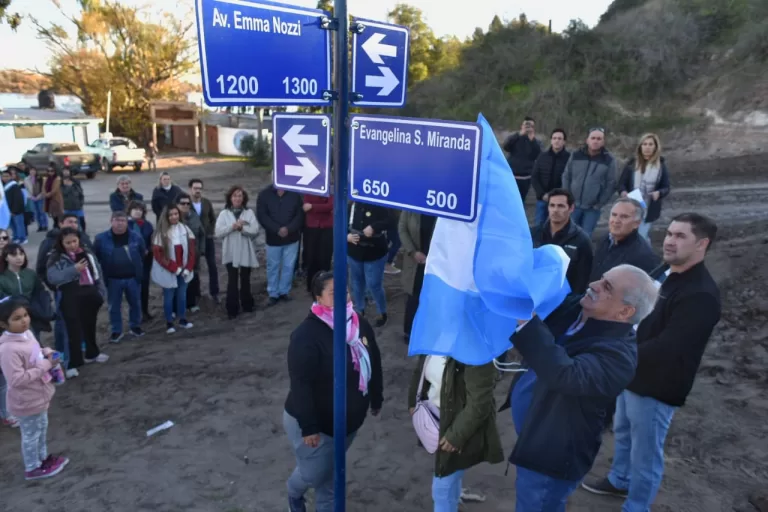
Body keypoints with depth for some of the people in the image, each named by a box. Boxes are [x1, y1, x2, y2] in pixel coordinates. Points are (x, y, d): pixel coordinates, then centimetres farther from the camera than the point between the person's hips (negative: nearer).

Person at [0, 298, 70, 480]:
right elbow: (17, 379, -32)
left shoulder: (27, 333, -4)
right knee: (31, 434, 12)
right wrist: (45, 365, -28)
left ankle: (43, 457, 47)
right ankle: (33, 468, 33)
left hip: (38, 394, 9)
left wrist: (45, 352, -6)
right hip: (26, 401, -9)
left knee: (42, 427, 26)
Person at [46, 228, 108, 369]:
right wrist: (73, 270, -24)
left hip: (90, 293, 5)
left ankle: (92, 353, 37)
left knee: (90, 325, 19)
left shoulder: (87, 253, 9)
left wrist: (102, 292, 6)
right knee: (74, 329, -3)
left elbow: (98, 272, 12)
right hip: (71, 297, -4)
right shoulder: (56, 257, -4)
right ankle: (74, 362, 4)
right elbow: (52, 278, -17)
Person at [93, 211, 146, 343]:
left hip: (133, 278, 1)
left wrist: (139, 270, 9)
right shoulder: (101, 238, -7)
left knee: (135, 304, 14)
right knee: (114, 306, 9)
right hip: (113, 280, -1)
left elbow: (143, 254, 10)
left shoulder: (136, 237, -3)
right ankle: (116, 331, 24)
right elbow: (95, 257, 3)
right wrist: (102, 274, 3)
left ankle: (135, 326, 34)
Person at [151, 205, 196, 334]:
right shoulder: (161, 233, -12)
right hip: (168, 272, -3)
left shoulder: (185, 229, -2)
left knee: (182, 296, 15)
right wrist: (175, 269, -15)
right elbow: (158, 254, -14)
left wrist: (188, 268, -7)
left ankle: (182, 319, 29)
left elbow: (192, 250, 1)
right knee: (169, 297, 7)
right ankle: (169, 323, 18)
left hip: (184, 271, 3)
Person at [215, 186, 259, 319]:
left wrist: (242, 228, -21)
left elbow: (255, 231, -8)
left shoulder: (249, 213, 2)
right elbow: (218, 233, -8)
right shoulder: (224, 214, 2)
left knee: (245, 279, 13)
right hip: (230, 253, -1)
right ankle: (232, 309, 6)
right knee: (232, 281, -1)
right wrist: (232, 226, -19)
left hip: (246, 252, 1)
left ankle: (247, 304, 29)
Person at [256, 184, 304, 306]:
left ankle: (284, 291, 22)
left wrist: (288, 229, -19)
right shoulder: (264, 194, -3)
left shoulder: (294, 194, -1)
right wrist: (277, 230, -20)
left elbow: (300, 214, -5)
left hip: (291, 238, 1)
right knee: (273, 267, 8)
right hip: (273, 238, -1)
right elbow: (262, 216, -10)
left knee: (288, 266, 8)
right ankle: (273, 294, 20)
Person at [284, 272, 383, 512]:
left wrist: (376, 399, 15)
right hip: (313, 422, -6)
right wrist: (308, 427, -25)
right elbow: (301, 385, -27)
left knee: (332, 473, 21)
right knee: (313, 474, 12)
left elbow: (374, 365, 9)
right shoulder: (307, 335, -27)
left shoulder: (360, 325, -3)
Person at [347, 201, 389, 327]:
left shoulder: (378, 206, -12)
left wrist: (374, 227, -35)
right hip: (354, 253, 4)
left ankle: (382, 313, 22)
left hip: (374, 254, -4)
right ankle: (359, 311, 37)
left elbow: (388, 221, -19)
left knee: (374, 285, -1)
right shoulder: (351, 206, -2)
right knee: (356, 283, 16)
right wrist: (347, 236, -15)